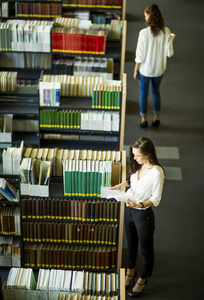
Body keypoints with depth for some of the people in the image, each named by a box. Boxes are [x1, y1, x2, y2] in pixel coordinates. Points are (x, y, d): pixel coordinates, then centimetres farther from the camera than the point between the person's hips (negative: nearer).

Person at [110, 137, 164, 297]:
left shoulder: (156, 173, -26)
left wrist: (139, 204, -35)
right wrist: (125, 183, -5)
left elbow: (156, 199, -21)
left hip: (144, 214, -7)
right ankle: (130, 272, 48)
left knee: (146, 248, 14)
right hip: (129, 210, 7)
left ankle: (142, 279, 35)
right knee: (131, 243, 25)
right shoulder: (138, 166, -4)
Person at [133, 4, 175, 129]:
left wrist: (136, 70, -3)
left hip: (145, 69, -3)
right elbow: (169, 53, -10)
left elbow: (140, 55, -17)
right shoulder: (166, 32, -14)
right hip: (159, 69, 3)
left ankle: (144, 119, 30)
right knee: (156, 92, 25)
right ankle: (157, 118, 35)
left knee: (143, 93, 17)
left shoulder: (144, 33, -23)